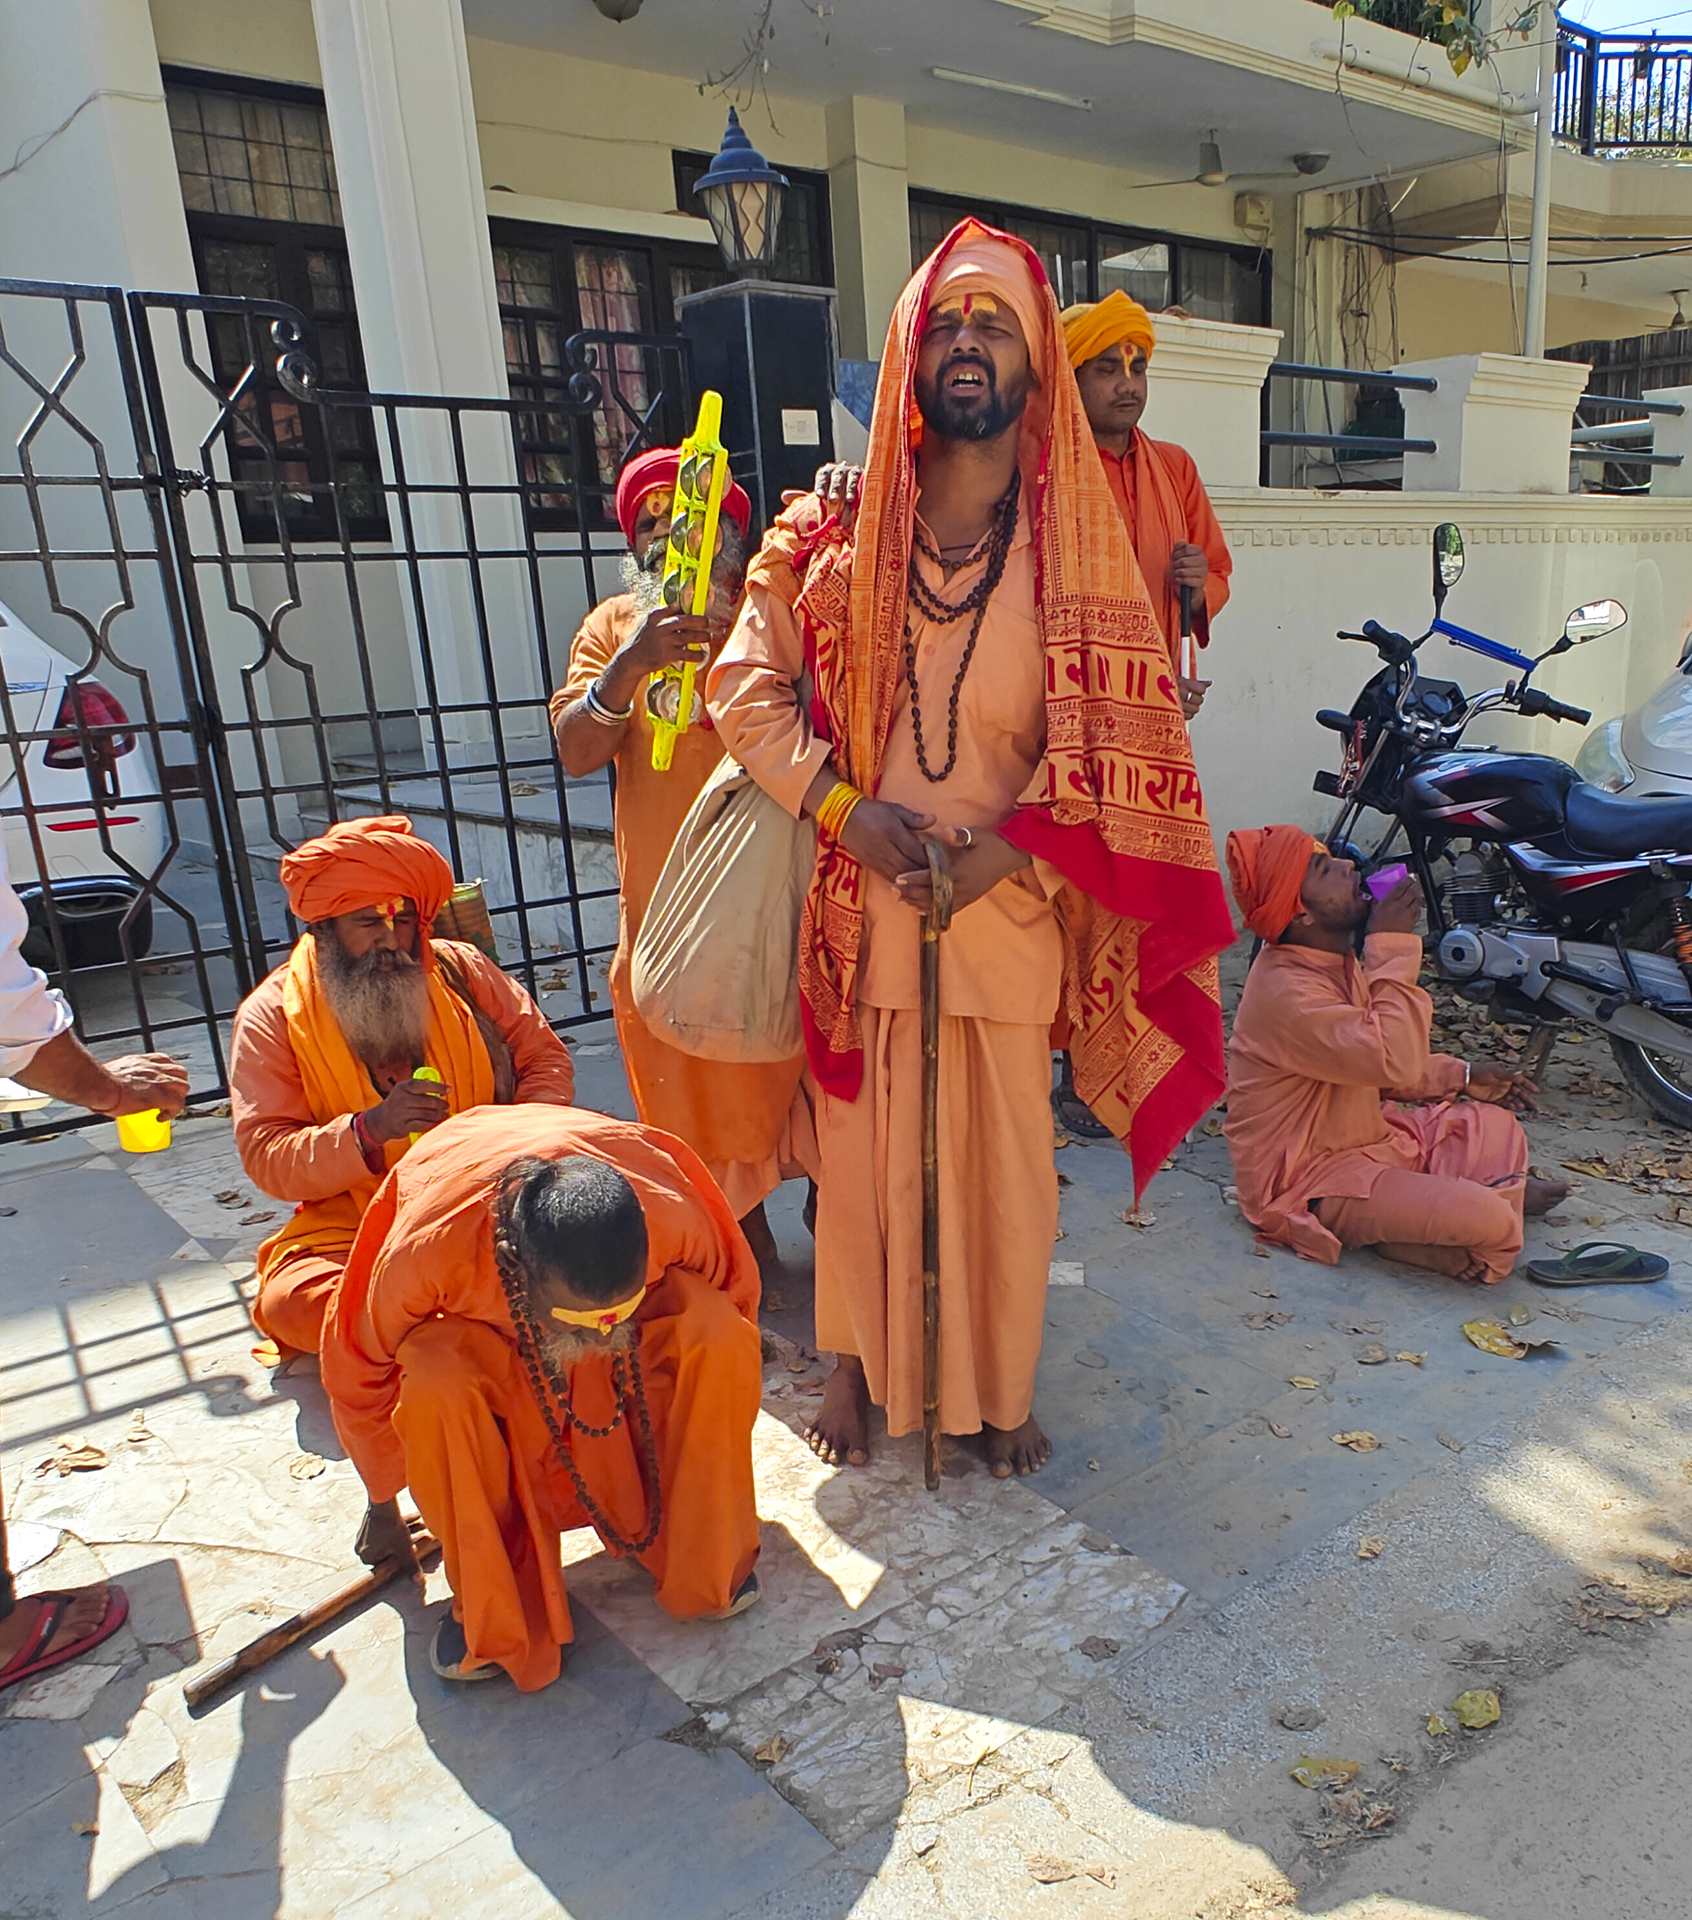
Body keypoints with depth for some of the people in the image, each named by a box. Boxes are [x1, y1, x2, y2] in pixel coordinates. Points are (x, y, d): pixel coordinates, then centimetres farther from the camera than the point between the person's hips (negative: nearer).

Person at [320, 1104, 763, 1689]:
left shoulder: (673, 1215, -37)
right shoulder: (427, 1249, -39)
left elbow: (730, 1318, -13)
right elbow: (358, 1371, -16)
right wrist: (382, 1506, 1)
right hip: (478, 1326, 0)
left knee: (718, 1331, -30)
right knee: (431, 1383, -35)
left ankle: (708, 1563, -5)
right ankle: (491, 1613, -10)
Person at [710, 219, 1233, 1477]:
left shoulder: (1074, 543, 0)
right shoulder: (835, 535, 2)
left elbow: (1117, 736, -3)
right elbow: (745, 685, 2)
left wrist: (1009, 847, -16)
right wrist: (841, 808, -12)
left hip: (1007, 907, 0)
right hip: (864, 900, 1)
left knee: (1002, 1154, 9)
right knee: (863, 1143, 10)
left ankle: (1000, 1386, 31)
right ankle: (860, 1362, 32)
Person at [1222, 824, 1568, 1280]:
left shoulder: (1335, 962, 6)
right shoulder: (1287, 993, -27)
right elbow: (1396, 1063, -34)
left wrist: (1462, 1076, 11)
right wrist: (1392, 947, -27)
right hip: (1309, 1183, -10)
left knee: (1496, 1125, 14)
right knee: (1487, 1220, -23)